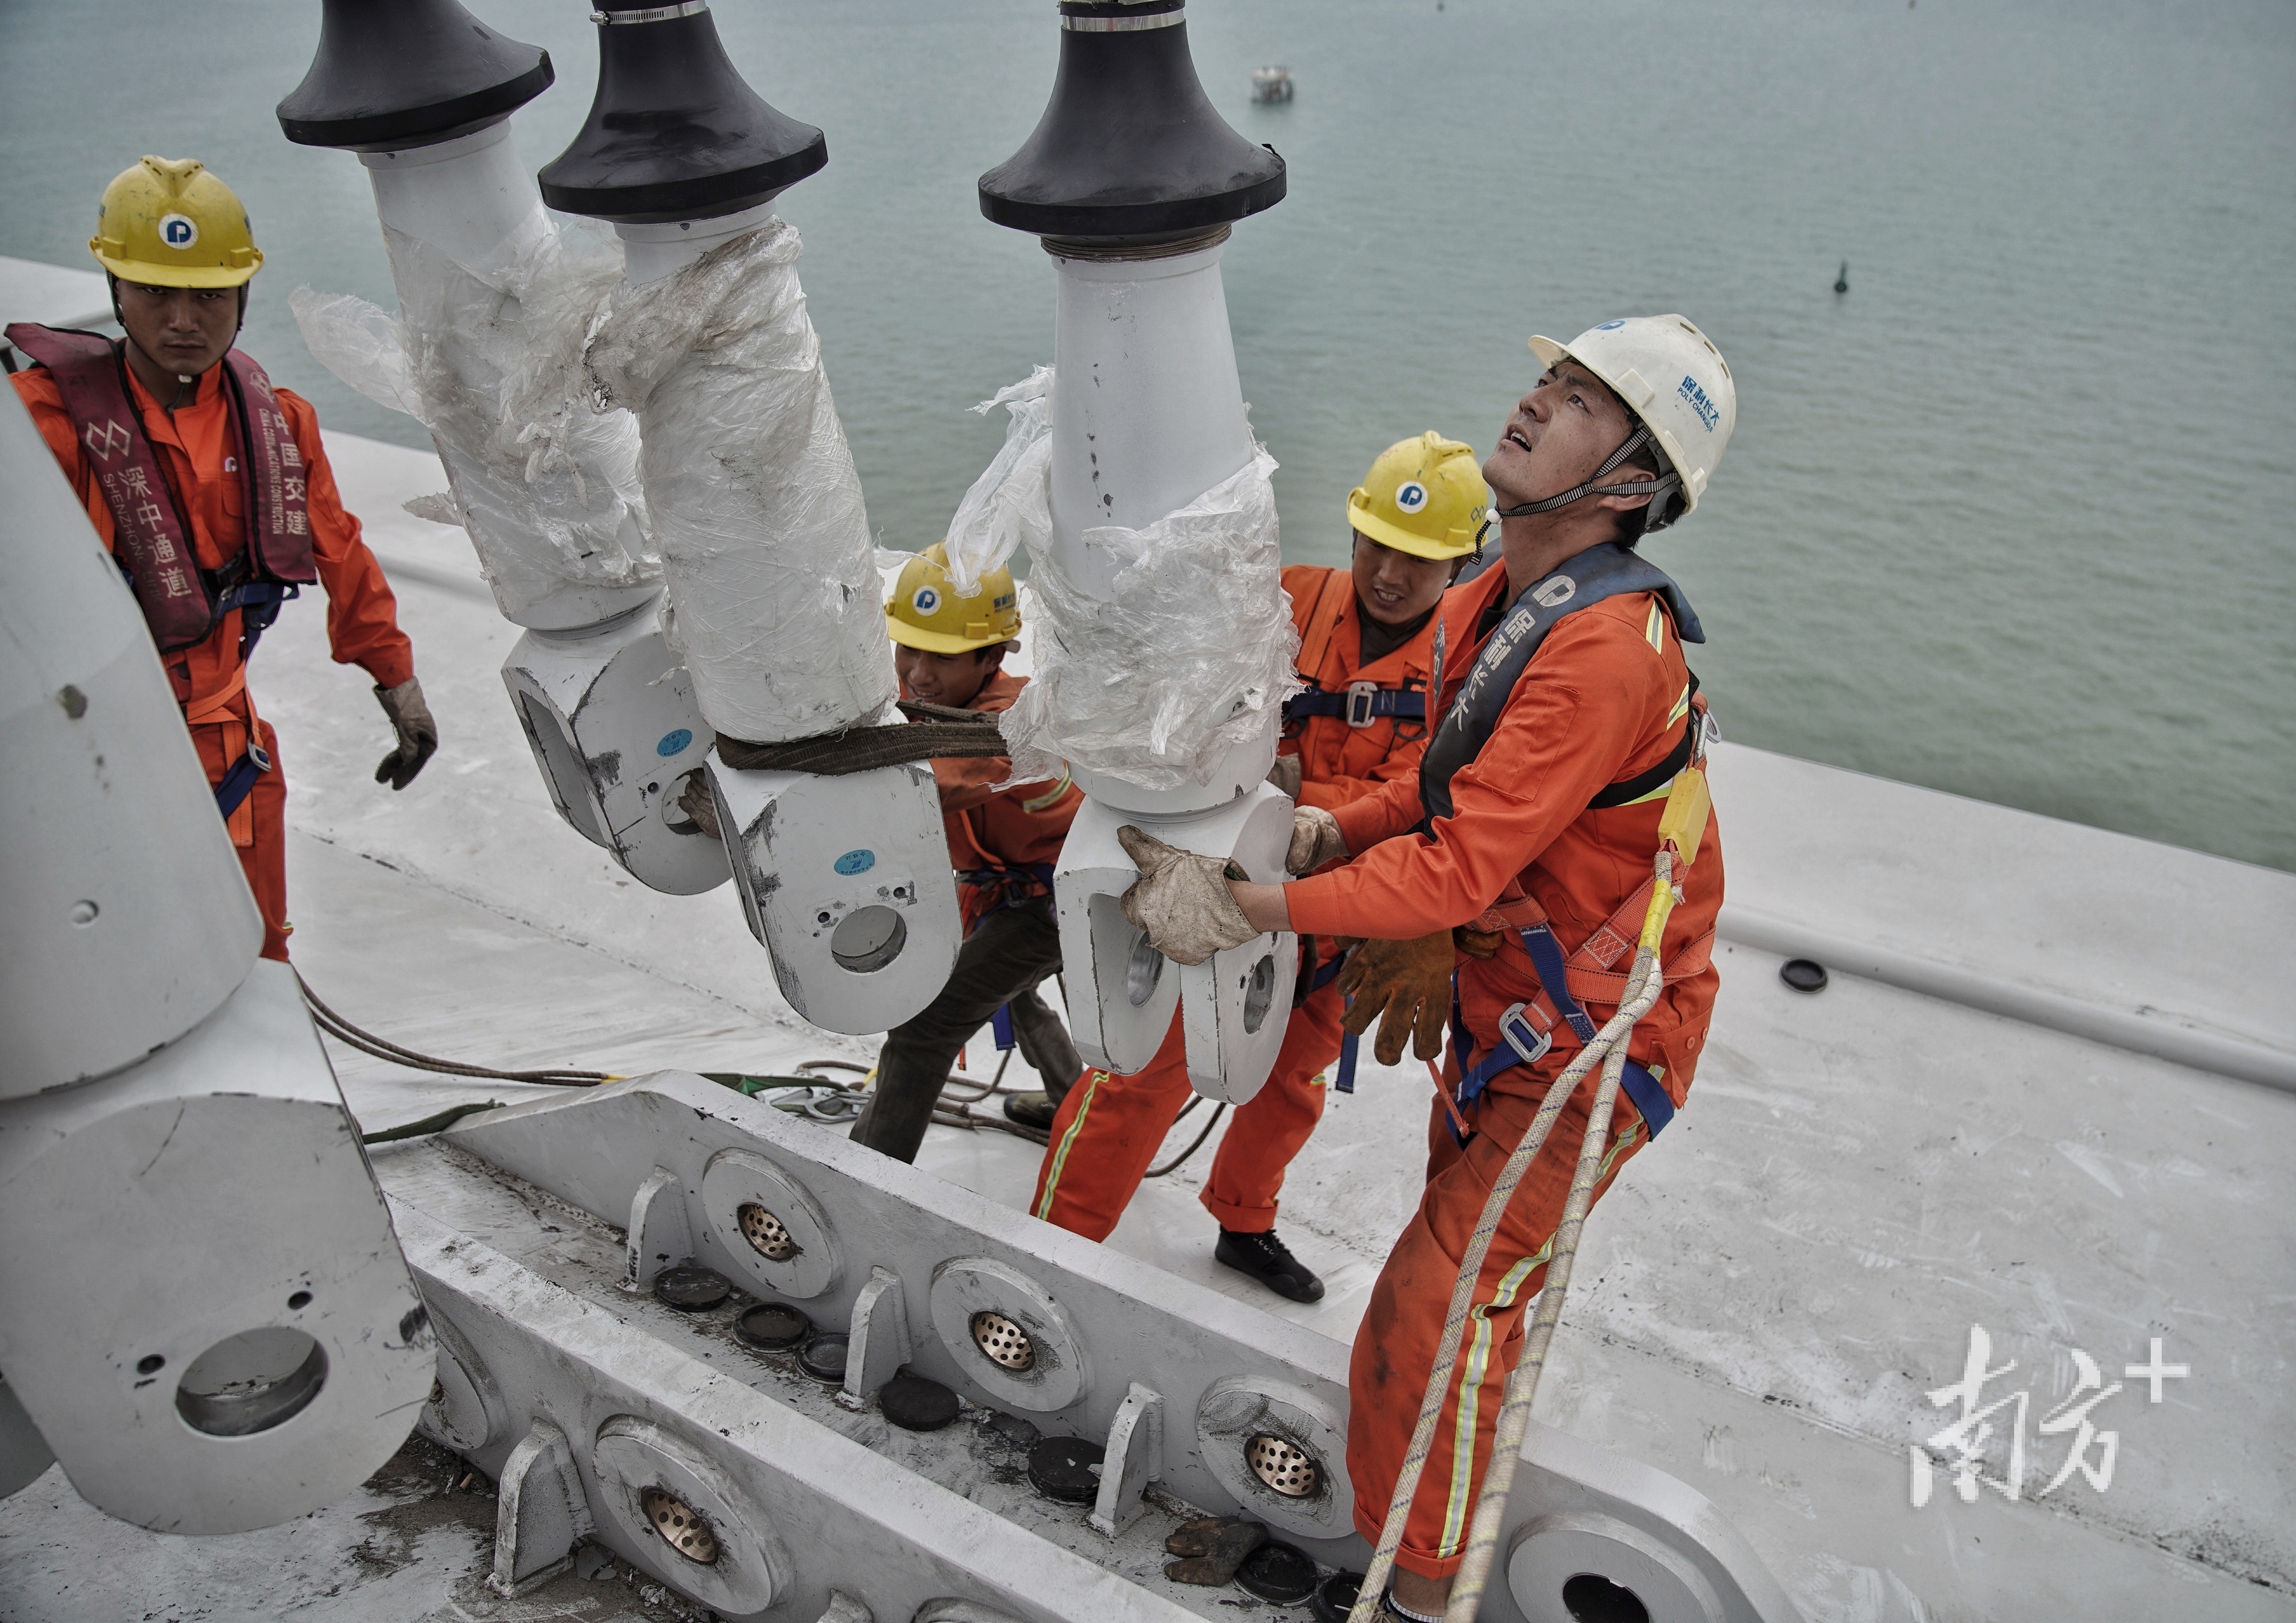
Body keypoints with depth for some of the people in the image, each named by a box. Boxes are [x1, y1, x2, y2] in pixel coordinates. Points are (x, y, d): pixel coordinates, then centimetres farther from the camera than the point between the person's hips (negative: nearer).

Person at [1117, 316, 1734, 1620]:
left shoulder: (1608, 649, -31)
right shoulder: (1522, 605, 0)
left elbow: (1457, 870, -33)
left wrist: (1246, 907, -31)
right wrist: (1334, 830, -7)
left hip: (1589, 1046, -9)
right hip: (1503, 1002, 9)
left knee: (1433, 1315, -4)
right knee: (1472, 1261, 26)